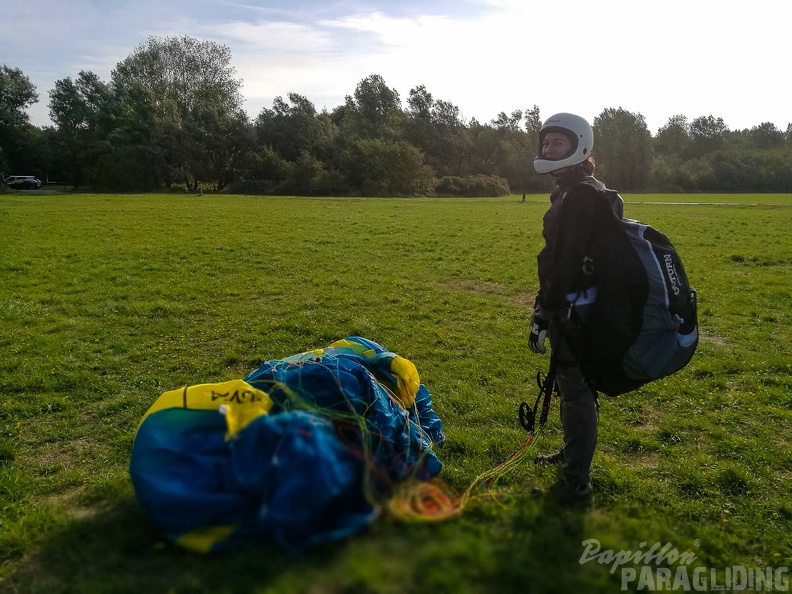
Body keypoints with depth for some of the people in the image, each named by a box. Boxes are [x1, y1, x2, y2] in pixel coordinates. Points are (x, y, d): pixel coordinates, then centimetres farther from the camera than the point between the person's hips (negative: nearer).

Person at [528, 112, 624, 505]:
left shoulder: (581, 194, -16)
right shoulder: (571, 191, 16)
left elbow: (568, 261, -23)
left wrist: (545, 311, -23)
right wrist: (547, 306, 21)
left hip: (573, 306, -10)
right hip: (574, 304, 10)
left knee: (575, 389, -4)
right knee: (572, 384, 22)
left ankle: (576, 484, 5)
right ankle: (572, 454, 40)